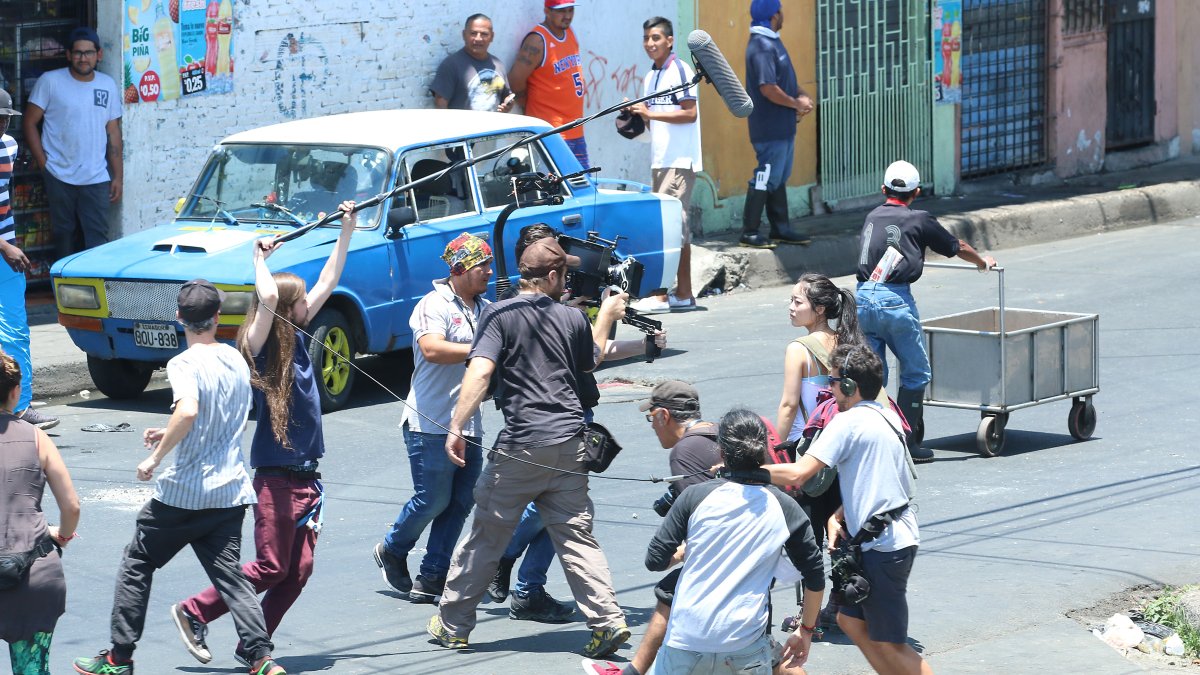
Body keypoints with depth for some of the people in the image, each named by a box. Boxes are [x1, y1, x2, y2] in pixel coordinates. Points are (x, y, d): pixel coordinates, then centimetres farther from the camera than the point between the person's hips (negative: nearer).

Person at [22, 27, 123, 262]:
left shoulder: (108, 85, 8)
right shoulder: (50, 82, -3)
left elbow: (113, 132, 12)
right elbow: (30, 123, 0)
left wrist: (118, 176, 8)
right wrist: (43, 163, -7)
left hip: (96, 179, 2)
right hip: (59, 177, -2)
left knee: (98, 239, -3)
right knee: (64, 236, 6)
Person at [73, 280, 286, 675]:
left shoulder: (185, 364, -13)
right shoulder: (237, 360, 10)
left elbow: (188, 410, -32)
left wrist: (156, 456, -19)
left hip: (184, 492, -6)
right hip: (230, 492, 6)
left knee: (136, 567, 11)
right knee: (229, 576, 5)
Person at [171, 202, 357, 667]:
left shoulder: (297, 338, 9)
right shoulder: (260, 347, -13)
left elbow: (327, 283, 16)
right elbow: (268, 297, -31)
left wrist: (346, 232, 15)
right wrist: (260, 258, -14)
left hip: (307, 475, 8)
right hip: (276, 475, -8)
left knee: (298, 571, 4)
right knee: (271, 567, -5)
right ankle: (193, 613, 9)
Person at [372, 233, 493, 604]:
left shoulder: (485, 309, 14)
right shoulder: (434, 305, -10)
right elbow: (432, 349, -26)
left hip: (469, 425, 8)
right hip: (431, 423, -8)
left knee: (462, 501, 4)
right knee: (433, 499, -2)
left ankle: (431, 577, 11)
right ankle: (392, 550, 24)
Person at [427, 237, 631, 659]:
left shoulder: (500, 315, -5)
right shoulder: (572, 318, 8)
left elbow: (480, 371, -17)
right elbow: (589, 362, 27)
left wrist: (456, 427, -17)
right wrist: (606, 318, 41)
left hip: (520, 446, -3)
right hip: (570, 443, 3)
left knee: (486, 537, 7)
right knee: (576, 536, 9)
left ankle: (452, 625, 15)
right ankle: (607, 621, -2)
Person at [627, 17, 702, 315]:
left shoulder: (679, 70, -9)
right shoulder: (650, 77, 16)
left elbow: (690, 113, -16)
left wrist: (651, 113, -20)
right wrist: (637, 117, 3)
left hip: (680, 161, -9)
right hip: (659, 161, 9)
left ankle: (661, 296, -14)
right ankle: (684, 294, 13)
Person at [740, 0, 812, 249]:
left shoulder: (772, 42, 13)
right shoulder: (762, 46, -20)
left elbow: (786, 78, 21)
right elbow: (768, 88, -27)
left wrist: (802, 95, 2)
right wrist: (796, 104, -14)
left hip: (783, 126, 10)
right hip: (770, 128, -10)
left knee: (779, 178, 16)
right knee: (765, 179, -7)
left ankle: (780, 229, 23)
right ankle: (749, 233, -3)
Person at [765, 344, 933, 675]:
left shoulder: (848, 422, -14)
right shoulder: (886, 417, 13)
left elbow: (796, 474, -22)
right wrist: (838, 517, 4)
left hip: (883, 548, -9)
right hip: (897, 539, 9)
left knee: (890, 645, -2)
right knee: (850, 620, 20)